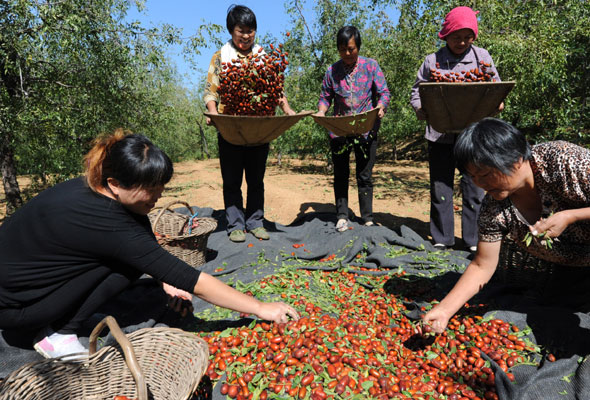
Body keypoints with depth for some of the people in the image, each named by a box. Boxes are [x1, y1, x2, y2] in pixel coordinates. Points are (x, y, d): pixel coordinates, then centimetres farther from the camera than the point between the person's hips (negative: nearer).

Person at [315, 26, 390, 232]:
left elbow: (384, 92, 0)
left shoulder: (371, 66, 1)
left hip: (366, 128, -1)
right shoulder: (332, 70, 5)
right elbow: (325, 96, 10)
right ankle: (342, 216, 17)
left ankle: (367, 219, 15)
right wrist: (321, 111, -11)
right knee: (340, 174, 6)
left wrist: (380, 107, -21)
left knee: (365, 175, 5)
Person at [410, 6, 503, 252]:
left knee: (474, 186, 2)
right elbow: (417, 91, 8)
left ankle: (474, 240, 15)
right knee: (440, 186, 4)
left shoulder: (482, 57, 10)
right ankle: (441, 239, 17)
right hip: (440, 134, 0)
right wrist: (420, 108, -14)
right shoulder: (432, 60, 7)